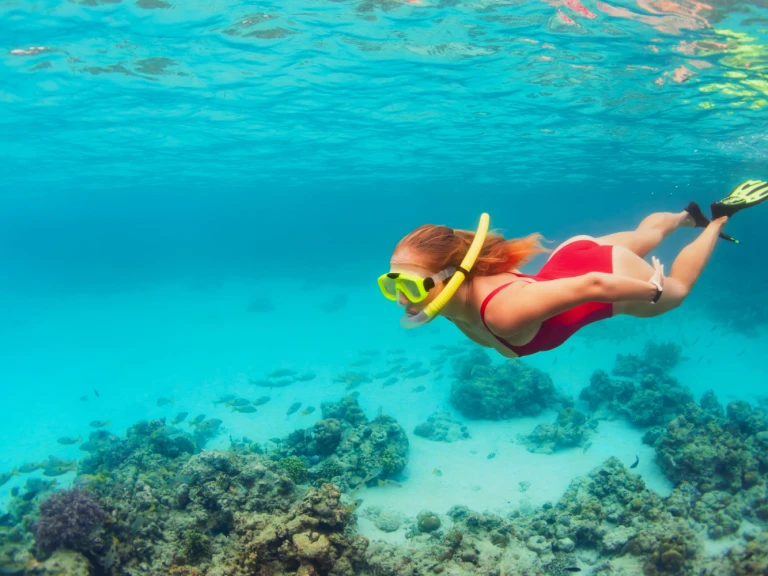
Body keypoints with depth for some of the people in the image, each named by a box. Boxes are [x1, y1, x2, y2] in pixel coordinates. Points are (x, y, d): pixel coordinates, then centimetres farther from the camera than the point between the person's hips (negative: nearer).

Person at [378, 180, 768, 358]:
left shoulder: (503, 312, -47)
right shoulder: (452, 298, -25)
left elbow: (593, 286, -39)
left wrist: (653, 291, -23)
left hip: (613, 274, -5)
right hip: (573, 256, 6)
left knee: (675, 290, 30)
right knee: (643, 238, 38)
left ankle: (719, 218, 47)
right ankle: (688, 216, 65)